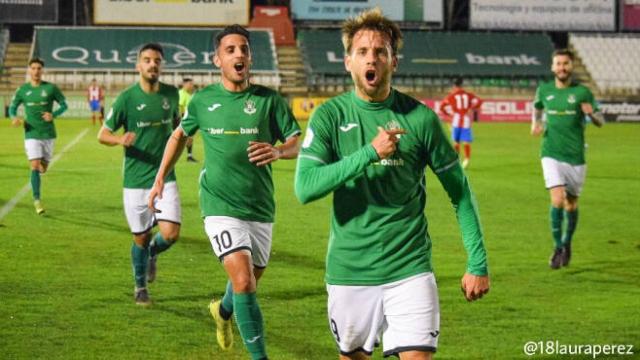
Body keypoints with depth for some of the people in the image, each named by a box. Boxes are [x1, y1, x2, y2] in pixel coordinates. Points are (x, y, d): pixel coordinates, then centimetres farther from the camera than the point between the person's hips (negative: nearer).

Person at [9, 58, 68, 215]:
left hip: (48, 134, 1)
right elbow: (12, 107, 11)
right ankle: (37, 200, -5)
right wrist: (14, 117, -12)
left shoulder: (51, 88, -2)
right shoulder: (22, 90, 1)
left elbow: (64, 105, 3)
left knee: (43, 168, 9)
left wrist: (54, 115, -16)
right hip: (31, 134, -1)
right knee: (35, 166, -13)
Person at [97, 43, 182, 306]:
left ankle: (153, 252, 24)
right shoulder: (127, 98, -7)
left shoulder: (171, 94, 2)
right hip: (135, 180, -2)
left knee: (170, 234, -13)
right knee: (140, 238, 5)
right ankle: (140, 287, 29)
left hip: (165, 177, 2)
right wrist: (120, 139, -24)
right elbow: (103, 134, -3)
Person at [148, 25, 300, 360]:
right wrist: (160, 179, 17)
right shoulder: (203, 100, 1)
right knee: (243, 281, -20)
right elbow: (180, 135, 19)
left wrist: (278, 151, -26)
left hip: (260, 207, 2)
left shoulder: (269, 100, -2)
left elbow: (297, 142, -4)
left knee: (250, 281, 19)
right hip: (220, 206, -2)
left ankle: (223, 310, 54)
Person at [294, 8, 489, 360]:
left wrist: (478, 263, 1)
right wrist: (369, 152, -24)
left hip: (410, 270, -1)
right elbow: (305, 188, -16)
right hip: (349, 273, 1)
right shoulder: (329, 116, -3)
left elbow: (459, 191, 4)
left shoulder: (419, 117, -3)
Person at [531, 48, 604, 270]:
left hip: (576, 157, 0)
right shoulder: (544, 90, 4)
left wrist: (591, 113, -20)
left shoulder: (582, 92, -2)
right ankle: (558, 247, -3)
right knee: (557, 200, -16)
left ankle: (567, 243, 33)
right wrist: (535, 124, 6)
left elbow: (600, 122, 2)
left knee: (571, 204, 10)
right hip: (552, 154, 0)